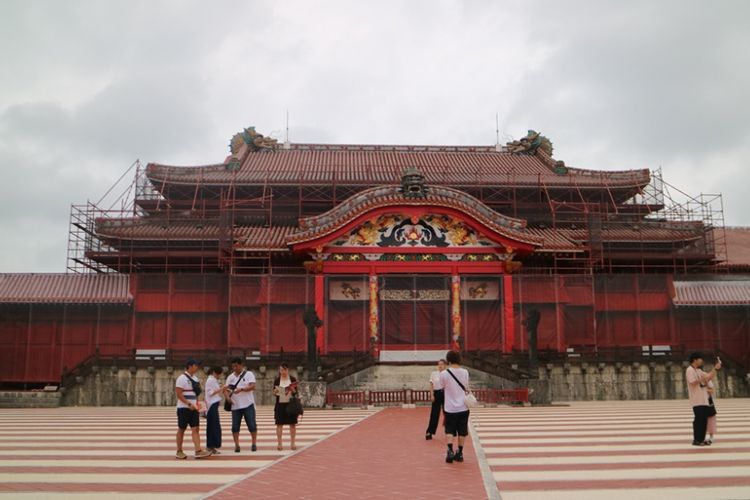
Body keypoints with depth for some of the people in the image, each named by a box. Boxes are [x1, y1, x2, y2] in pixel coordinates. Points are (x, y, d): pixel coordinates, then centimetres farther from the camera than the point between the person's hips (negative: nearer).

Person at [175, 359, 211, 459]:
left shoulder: (195, 378, 13)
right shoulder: (182, 378, -12)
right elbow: (179, 394, -17)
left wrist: (196, 404, 11)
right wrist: (189, 404, -21)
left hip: (193, 408, 7)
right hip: (183, 408, -7)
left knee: (196, 429, -3)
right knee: (181, 429, 3)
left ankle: (198, 451, -9)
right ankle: (179, 452, 14)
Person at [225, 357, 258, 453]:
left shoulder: (249, 374, -2)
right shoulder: (230, 377, 11)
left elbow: (252, 386, -13)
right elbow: (226, 389, 10)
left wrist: (241, 389, -27)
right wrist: (228, 396, -11)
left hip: (248, 405, -4)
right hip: (235, 405, 4)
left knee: (252, 425, -2)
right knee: (235, 427, 1)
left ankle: (254, 444, 11)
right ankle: (236, 445, 10)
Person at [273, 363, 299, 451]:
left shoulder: (293, 379, 1)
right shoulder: (277, 380, 3)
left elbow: (295, 392, 1)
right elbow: (274, 393, 4)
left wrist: (292, 389, -19)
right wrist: (276, 391, -18)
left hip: (291, 404, 0)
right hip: (280, 404, 0)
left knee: (292, 424, 1)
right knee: (279, 424, 0)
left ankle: (292, 443, 8)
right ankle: (279, 443, 5)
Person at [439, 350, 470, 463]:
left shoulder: (444, 374, -8)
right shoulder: (465, 372, -2)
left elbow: (443, 389, 2)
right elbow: (466, 388, 5)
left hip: (450, 407, -2)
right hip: (463, 407, 2)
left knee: (449, 431, 7)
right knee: (462, 431, 12)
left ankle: (450, 451, -11)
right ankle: (460, 453, 17)